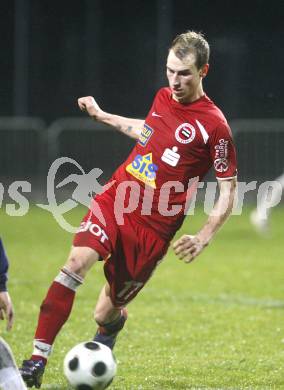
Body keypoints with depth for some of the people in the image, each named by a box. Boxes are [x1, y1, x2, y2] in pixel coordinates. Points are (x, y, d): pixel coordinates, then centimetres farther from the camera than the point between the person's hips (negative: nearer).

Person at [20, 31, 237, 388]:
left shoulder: (214, 126, -12)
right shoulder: (163, 97, 7)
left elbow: (228, 190, -7)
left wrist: (203, 238, -17)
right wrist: (103, 116, 35)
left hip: (153, 226, -4)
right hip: (114, 199, 4)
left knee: (104, 314, 4)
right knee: (77, 262, -24)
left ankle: (113, 321, 46)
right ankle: (37, 360, -22)